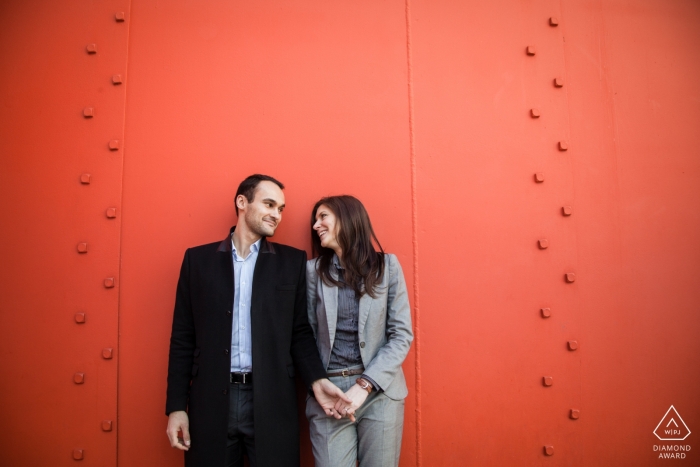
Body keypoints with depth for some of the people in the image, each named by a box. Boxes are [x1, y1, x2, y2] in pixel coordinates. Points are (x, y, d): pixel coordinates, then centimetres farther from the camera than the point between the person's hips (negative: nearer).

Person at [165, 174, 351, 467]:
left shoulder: (292, 261, 6)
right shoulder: (198, 259, 6)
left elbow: (299, 331, 7)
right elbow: (183, 338, 5)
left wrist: (316, 380, -8)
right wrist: (176, 406, 2)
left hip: (272, 400, 0)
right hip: (210, 400, 1)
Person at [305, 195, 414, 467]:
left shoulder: (387, 266, -2)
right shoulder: (314, 270, 2)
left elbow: (402, 335, -5)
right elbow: (307, 335, 0)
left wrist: (364, 384, -12)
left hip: (379, 391, 0)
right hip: (328, 391, 1)